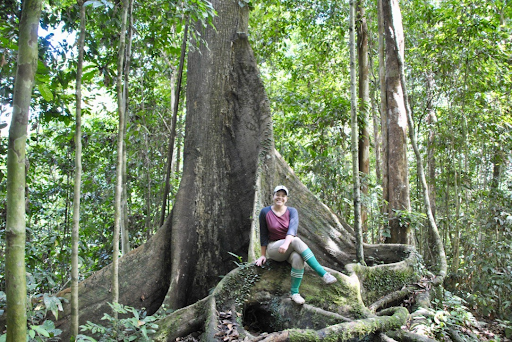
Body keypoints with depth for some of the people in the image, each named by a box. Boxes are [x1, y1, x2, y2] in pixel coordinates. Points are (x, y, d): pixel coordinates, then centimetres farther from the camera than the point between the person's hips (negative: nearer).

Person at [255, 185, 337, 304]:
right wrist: (263, 255, 3)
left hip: (290, 246, 2)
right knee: (297, 241, -34)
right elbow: (263, 235, 4)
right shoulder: (265, 212, -1)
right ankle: (323, 274, -39)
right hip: (274, 248, -2)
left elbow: (293, 228, -19)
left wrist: (286, 243, -38)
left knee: (298, 258, -37)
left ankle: (294, 292, -23)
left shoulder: (292, 211, 0)